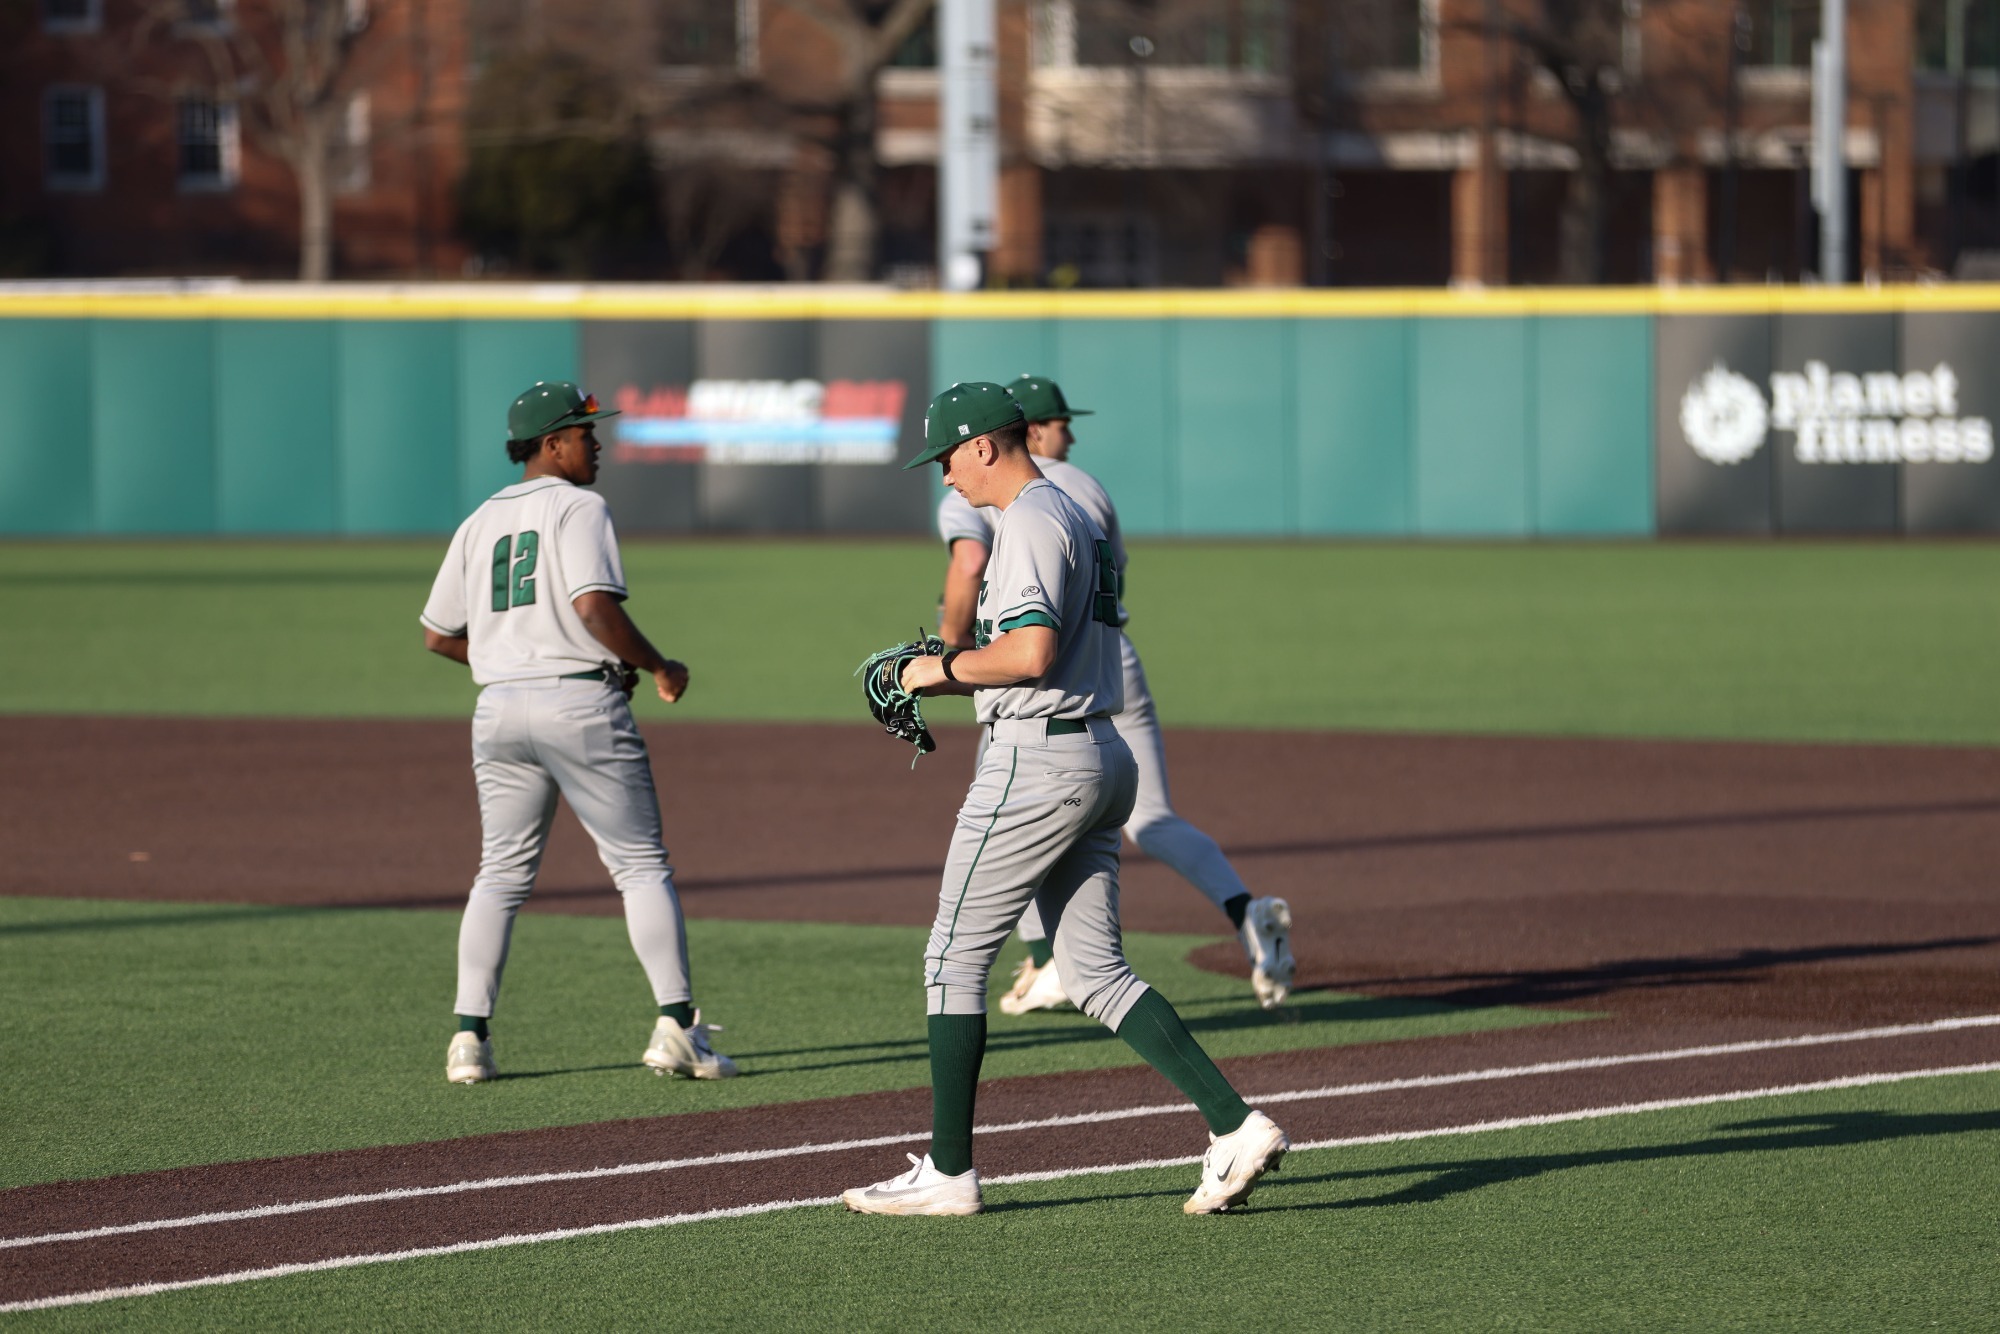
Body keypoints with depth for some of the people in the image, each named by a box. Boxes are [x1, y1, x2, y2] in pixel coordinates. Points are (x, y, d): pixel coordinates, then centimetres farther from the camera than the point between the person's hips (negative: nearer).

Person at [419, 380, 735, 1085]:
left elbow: (437, 634, 19)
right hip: (581, 703, -6)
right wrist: (659, 667, -7)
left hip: (500, 709, 6)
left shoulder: (480, 522, 16)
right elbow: (594, 606, -19)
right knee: (641, 864, -1)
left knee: (501, 873, 13)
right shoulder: (578, 507, -4)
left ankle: (470, 1037, 6)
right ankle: (676, 1025, -8)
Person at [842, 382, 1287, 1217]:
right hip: (1102, 757, 10)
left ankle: (948, 1172, 1)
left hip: (1037, 760, -10)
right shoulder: (1074, 519, 20)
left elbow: (1032, 653, -25)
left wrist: (944, 667, -10)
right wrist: (948, 681, 18)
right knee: (1093, 971, 7)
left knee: (955, 958, -1)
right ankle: (1234, 1124, -5)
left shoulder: (1029, 523, -13)